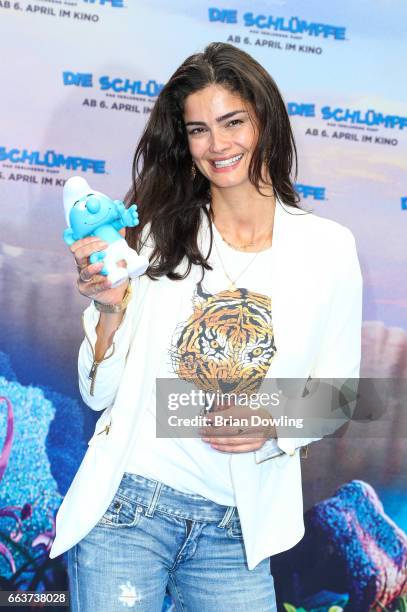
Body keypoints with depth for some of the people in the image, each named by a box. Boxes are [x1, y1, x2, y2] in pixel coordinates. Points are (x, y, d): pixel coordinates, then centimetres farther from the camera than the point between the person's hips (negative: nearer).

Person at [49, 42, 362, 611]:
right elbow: (99, 393, -1)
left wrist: (274, 427, -12)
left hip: (234, 530, 1)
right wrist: (110, 308, -18)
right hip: (126, 506, 0)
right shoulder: (157, 235, -2)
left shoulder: (330, 247, -2)